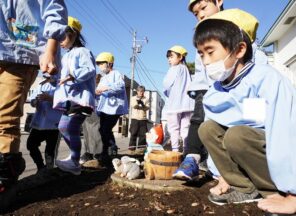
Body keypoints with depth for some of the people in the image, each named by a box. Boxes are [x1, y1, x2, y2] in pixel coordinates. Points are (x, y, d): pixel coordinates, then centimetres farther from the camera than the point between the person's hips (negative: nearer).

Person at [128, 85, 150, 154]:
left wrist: (143, 105, -19)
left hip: (143, 119, 1)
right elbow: (133, 106, -6)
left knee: (143, 134, -1)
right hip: (135, 118, -1)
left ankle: (141, 148, 7)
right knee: (133, 134, -3)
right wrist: (138, 102, -23)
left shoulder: (146, 99, 12)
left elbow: (147, 108, -1)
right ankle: (131, 148, 2)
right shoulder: (133, 98, 11)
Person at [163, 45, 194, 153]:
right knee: (185, 128, 7)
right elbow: (188, 86, 17)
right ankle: (186, 149, 8)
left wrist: (167, 93, 12)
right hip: (187, 102, 7)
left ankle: (175, 150, -4)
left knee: (173, 128, -3)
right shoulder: (185, 69, 16)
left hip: (175, 103, -7)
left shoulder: (174, 69, -5)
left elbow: (166, 85, -7)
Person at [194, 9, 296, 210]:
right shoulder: (217, 91, -3)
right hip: (254, 149, 6)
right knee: (208, 128, -6)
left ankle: (277, 192, -7)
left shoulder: (265, 77, -24)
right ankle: (245, 189, -2)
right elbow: (223, 120, -2)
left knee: (236, 136, -29)